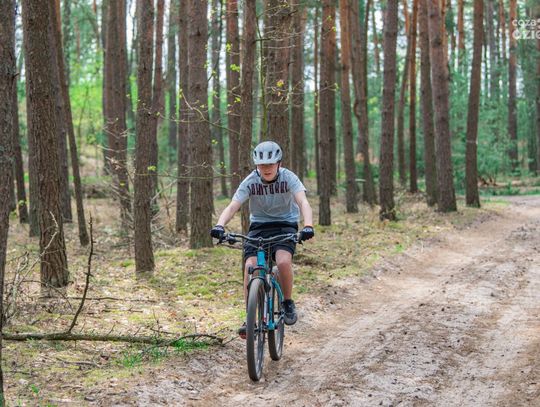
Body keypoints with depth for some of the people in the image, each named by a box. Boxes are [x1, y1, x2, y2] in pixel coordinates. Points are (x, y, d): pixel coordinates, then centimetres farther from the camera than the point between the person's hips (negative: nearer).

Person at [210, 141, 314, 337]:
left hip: (285, 226, -2)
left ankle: (288, 303, -3)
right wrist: (219, 226, -42)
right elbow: (232, 206, -23)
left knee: (283, 262, -29)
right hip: (258, 226, 2)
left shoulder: (288, 178, -16)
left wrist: (308, 226, -49)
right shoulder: (250, 181, -13)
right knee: (250, 266, -20)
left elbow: (303, 202, -30)